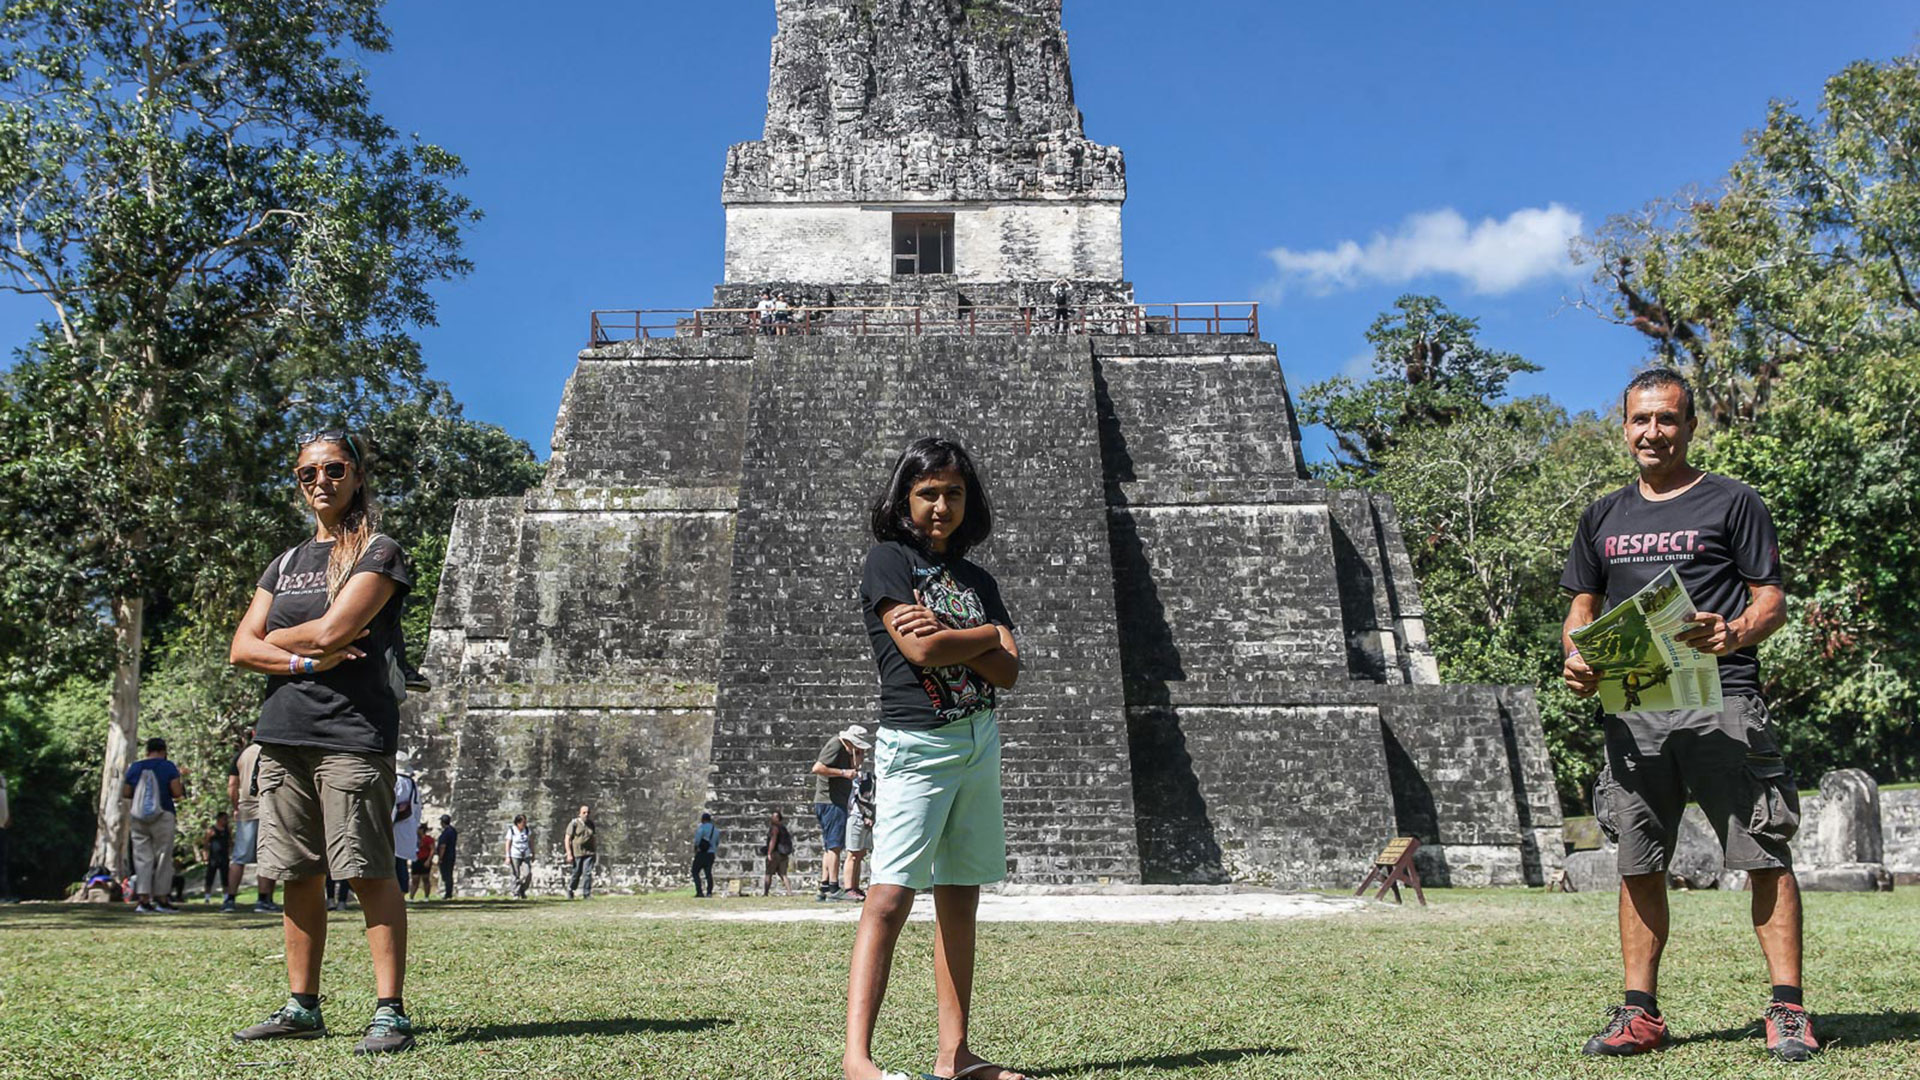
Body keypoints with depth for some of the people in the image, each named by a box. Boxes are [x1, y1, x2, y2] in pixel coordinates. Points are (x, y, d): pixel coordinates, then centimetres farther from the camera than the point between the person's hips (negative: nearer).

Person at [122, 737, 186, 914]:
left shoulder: (135, 767, 6)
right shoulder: (168, 767, -4)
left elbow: (125, 793, 8)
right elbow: (177, 793, -9)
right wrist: (182, 783, 11)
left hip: (139, 818, 3)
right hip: (163, 816, -3)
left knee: (142, 858, 4)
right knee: (163, 858, 4)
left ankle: (143, 900, -3)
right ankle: (161, 899, 5)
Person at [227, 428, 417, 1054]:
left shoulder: (379, 553, 1)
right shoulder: (285, 564, 21)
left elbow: (331, 630, -12)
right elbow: (242, 649, 12)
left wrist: (276, 638, 7)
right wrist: (303, 659, -6)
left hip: (351, 736, -7)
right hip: (283, 737, 7)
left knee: (371, 875, -9)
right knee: (298, 878, 9)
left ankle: (390, 1013, -8)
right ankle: (302, 1007, 17)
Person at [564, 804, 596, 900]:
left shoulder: (591, 824, 10)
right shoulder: (574, 823, -5)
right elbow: (567, 839, -7)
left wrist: (594, 852, 16)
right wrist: (569, 854, -14)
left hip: (588, 853, 3)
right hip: (576, 852, -3)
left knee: (587, 873, -7)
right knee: (576, 873, 3)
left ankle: (586, 894, -4)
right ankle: (570, 890, 26)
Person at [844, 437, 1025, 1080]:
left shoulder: (978, 581, 16)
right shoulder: (889, 558, -1)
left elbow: (1008, 671, 4)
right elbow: (921, 650, -15)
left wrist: (949, 636, -10)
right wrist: (988, 635, -1)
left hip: (980, 743, 7)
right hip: (917, 743, -7)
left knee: (960, 902, 6)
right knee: (890, 896, -16)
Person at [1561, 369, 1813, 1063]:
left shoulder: (1731, 503, 7)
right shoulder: (1604, 518, 19)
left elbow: (1771, 600, 2)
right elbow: (1582, 609, 20)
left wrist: (1733, 634, -20)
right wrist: (1576, 659, -2)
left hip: (1722, 699, -4)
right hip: (1632, 708, 4)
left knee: (1765, 854, -7)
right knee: (1638, 865, 6)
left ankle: (1787, 1011, -1)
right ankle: (1640, 1013, 13)